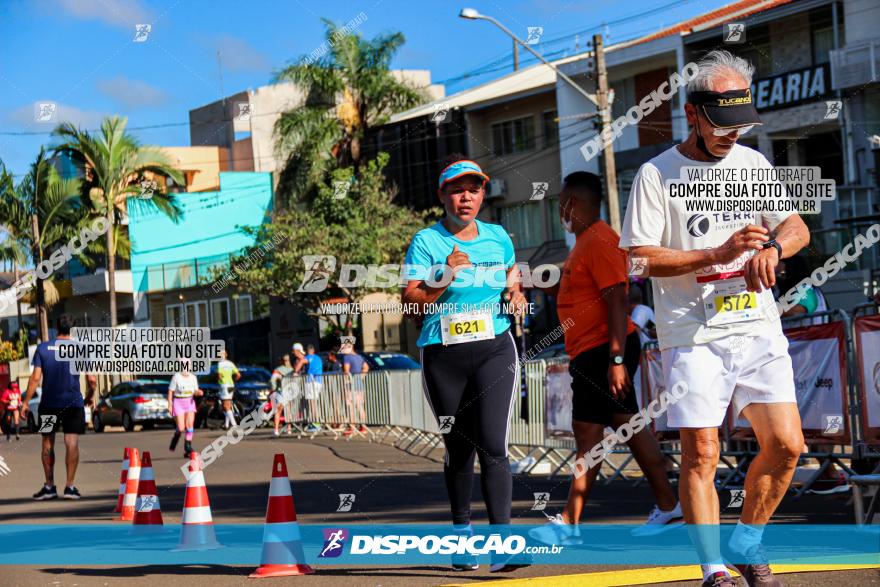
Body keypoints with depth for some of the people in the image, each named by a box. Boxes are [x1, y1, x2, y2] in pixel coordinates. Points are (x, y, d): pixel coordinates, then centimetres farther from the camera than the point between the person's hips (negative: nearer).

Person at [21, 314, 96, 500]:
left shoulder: (42, 348, 0)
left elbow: (35, 378, -6)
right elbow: (92, 380, -5)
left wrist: (26, 402, 0)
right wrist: (90, 396, 14)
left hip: (48, 403, 1)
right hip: (73, 403, -1)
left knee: (48, 444, 11)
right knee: (72, 443, 0)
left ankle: (49, 486, 14)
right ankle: (70, 486, -5)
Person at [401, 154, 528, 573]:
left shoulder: (498, 237, 9)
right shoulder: (426, 241, -1)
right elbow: (410, 302, -7)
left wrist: (516, 293, 7)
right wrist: (445, 279, -21)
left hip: (494, 350, 1)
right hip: (443, 356, -1)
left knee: (493, 446, -13)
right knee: (458, 449, 10)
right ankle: (462, 531, 28)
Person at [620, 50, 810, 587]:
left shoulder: (752, 162, 11)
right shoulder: (657, 175, -4)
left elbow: (797, 226, 16)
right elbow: (640, 257, -9)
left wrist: (773, 248, -9)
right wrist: (718, 254, -18)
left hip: (759, 330, 4)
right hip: (693, 336, -4)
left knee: (786, 445, -1)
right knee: (701, 454, -7)